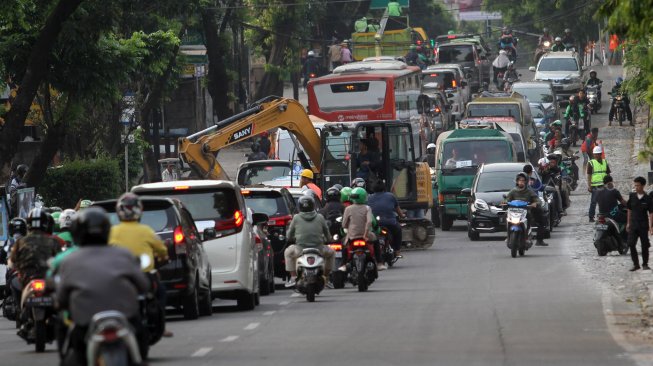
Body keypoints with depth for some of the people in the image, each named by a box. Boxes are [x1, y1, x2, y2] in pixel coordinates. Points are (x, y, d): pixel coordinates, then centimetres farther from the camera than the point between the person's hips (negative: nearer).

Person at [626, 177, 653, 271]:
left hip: (643, 226, -2)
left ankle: (645, 264, 19)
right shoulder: (632, 196, 2)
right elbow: (629, 210, 11)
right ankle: (635, 264, 4)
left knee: (645, 245, 3)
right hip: (633, 225, 2)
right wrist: (628, 223, 10)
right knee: (631, 244, -6)